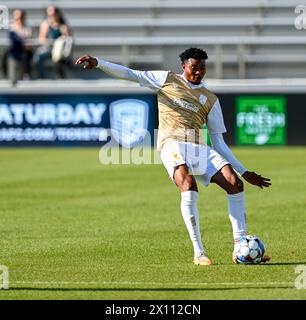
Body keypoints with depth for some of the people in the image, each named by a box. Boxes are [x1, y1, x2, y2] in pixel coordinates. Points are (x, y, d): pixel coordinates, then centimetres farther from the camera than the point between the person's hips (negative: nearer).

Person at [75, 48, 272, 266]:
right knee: (189, 187, -31)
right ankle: (199, 253, -30)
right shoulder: (168, 80, 17)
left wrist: (245, 172, 15)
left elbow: (218, 142, 21)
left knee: (235, 184, -17)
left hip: (200, 148, 4)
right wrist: (98, 63, -1)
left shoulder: (210, 99, 22)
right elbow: (130, 74, 13)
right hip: (172, 144, -4)